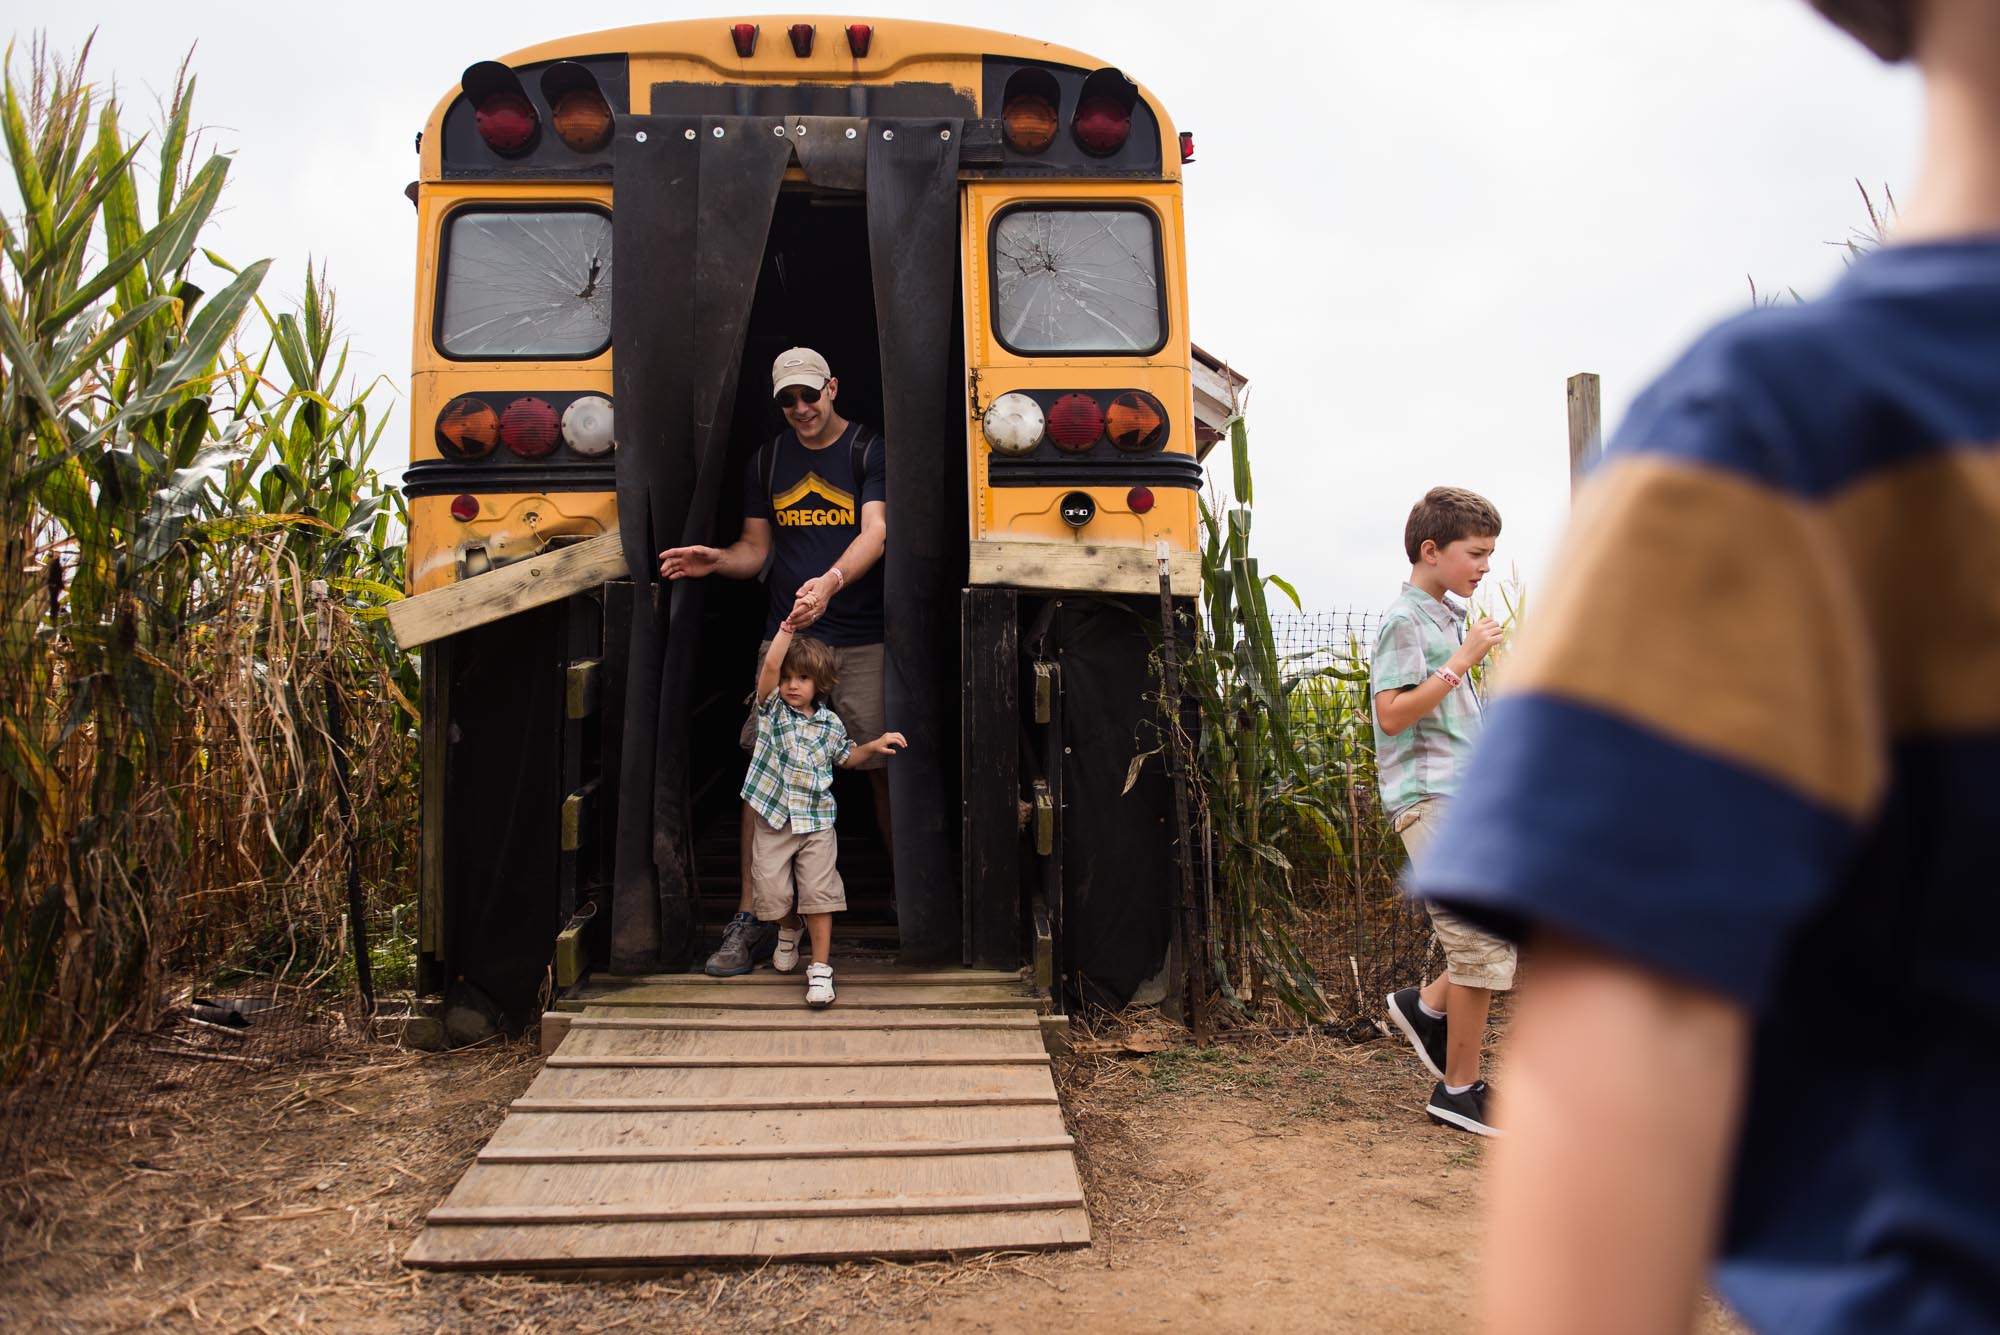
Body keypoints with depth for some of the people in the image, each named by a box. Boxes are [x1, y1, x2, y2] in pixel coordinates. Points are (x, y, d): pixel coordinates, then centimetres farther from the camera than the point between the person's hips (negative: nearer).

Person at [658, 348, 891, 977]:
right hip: (784, 637, 3)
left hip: (863, 641, -3)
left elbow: (875, 533, -12)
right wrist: (715, 559, -6)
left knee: (883, 771, 0)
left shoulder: (870, 450, 2)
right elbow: (756, 549, 17)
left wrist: (829, 582, -31)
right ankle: (750, 922, 2)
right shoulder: (766, 462, 15)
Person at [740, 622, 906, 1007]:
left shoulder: (831, 724, 5)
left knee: (818, 894, -5)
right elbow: (770, 665, -16)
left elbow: (846, 757, 22)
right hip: (772, 819, 0)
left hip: (816, 821, 0)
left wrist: (874, 746, 5)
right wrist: (788, 626, -22)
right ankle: (790, 931, 36)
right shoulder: (772, 707, 0)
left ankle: (820, 968, 3)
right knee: (772, 892, 1)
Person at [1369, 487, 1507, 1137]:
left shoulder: (1449, 618, 18)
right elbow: (1393, 715, -19)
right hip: (1430, 798, -9)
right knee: (1483, 944, -6)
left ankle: (1426, 1004, 19)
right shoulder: (1405, 620, -10)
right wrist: (1463, 660, -19)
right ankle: (1459, 1090, 8)